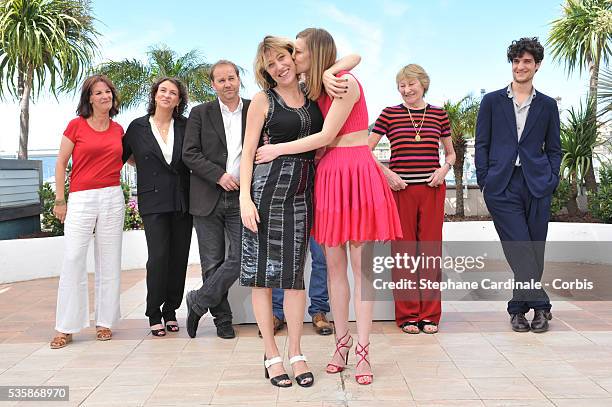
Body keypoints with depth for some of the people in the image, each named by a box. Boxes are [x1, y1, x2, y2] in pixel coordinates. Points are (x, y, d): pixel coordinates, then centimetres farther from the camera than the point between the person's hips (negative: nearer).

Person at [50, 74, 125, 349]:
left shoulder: (118, 130, 9)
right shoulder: (76, 125, 0)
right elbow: (61, 164, 3)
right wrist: (60, 200, 1)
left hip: (112, 198, 3)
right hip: (80, 200, -3)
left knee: (109, 262, 6)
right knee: (73, 261, -7)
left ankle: (105, 322, 16)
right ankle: (66, 327, 4)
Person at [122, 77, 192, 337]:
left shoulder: (186, 126, 7)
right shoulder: (137, 127, 6)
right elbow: (120, 157, 13)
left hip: (182, 201, 2)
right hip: (153, 201, -2)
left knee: (179, 258, 5)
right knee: (159, 257, -9)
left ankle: (171, 311, 19)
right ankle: (154, 315, 6)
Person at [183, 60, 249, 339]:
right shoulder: (200, 114, 6)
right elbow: (189, 154, -1)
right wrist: (219, 175, -13)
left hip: (242, 197, 1)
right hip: (208, 198, 0)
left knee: (240, 257, -8)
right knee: (212, 263, 4)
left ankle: (198, 302, 11)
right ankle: (222, 319, 19)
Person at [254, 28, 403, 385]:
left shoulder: (346, 82, -8)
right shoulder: (317, 90, 15)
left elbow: (327, 135, -11)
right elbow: (323, 141, 12)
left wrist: (278, 150, -5)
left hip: (356, 174, -7)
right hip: (329, 174, 7)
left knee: (361, 267, -3)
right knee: (334, 265, 7)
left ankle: (363, 351, 3)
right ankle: (342, 342, 18)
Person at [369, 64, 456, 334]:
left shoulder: (439, 115, 9)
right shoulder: (389, 114, 4)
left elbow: (450, 153, 19)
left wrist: (445, 168, -2)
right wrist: (386, 173, -8)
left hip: (432, 189, 1)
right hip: (400, 188, -1)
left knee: (431, 250, 3)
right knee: (403, 251, 1)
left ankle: (430, 314, 13)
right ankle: (407, 315, 12)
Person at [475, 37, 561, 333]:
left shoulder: (547, 105, 13)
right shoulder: (492, 101, 9)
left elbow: (554, 148, 15)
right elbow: (481, 144, 7)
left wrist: (551, 181, 2)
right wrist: (484, 182, -1)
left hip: (537, 185, 2)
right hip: (502, 186, -2)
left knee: (534, 250, 3)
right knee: (520, 249, -9)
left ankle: (519, 308, 15)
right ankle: (540, 305, 2)